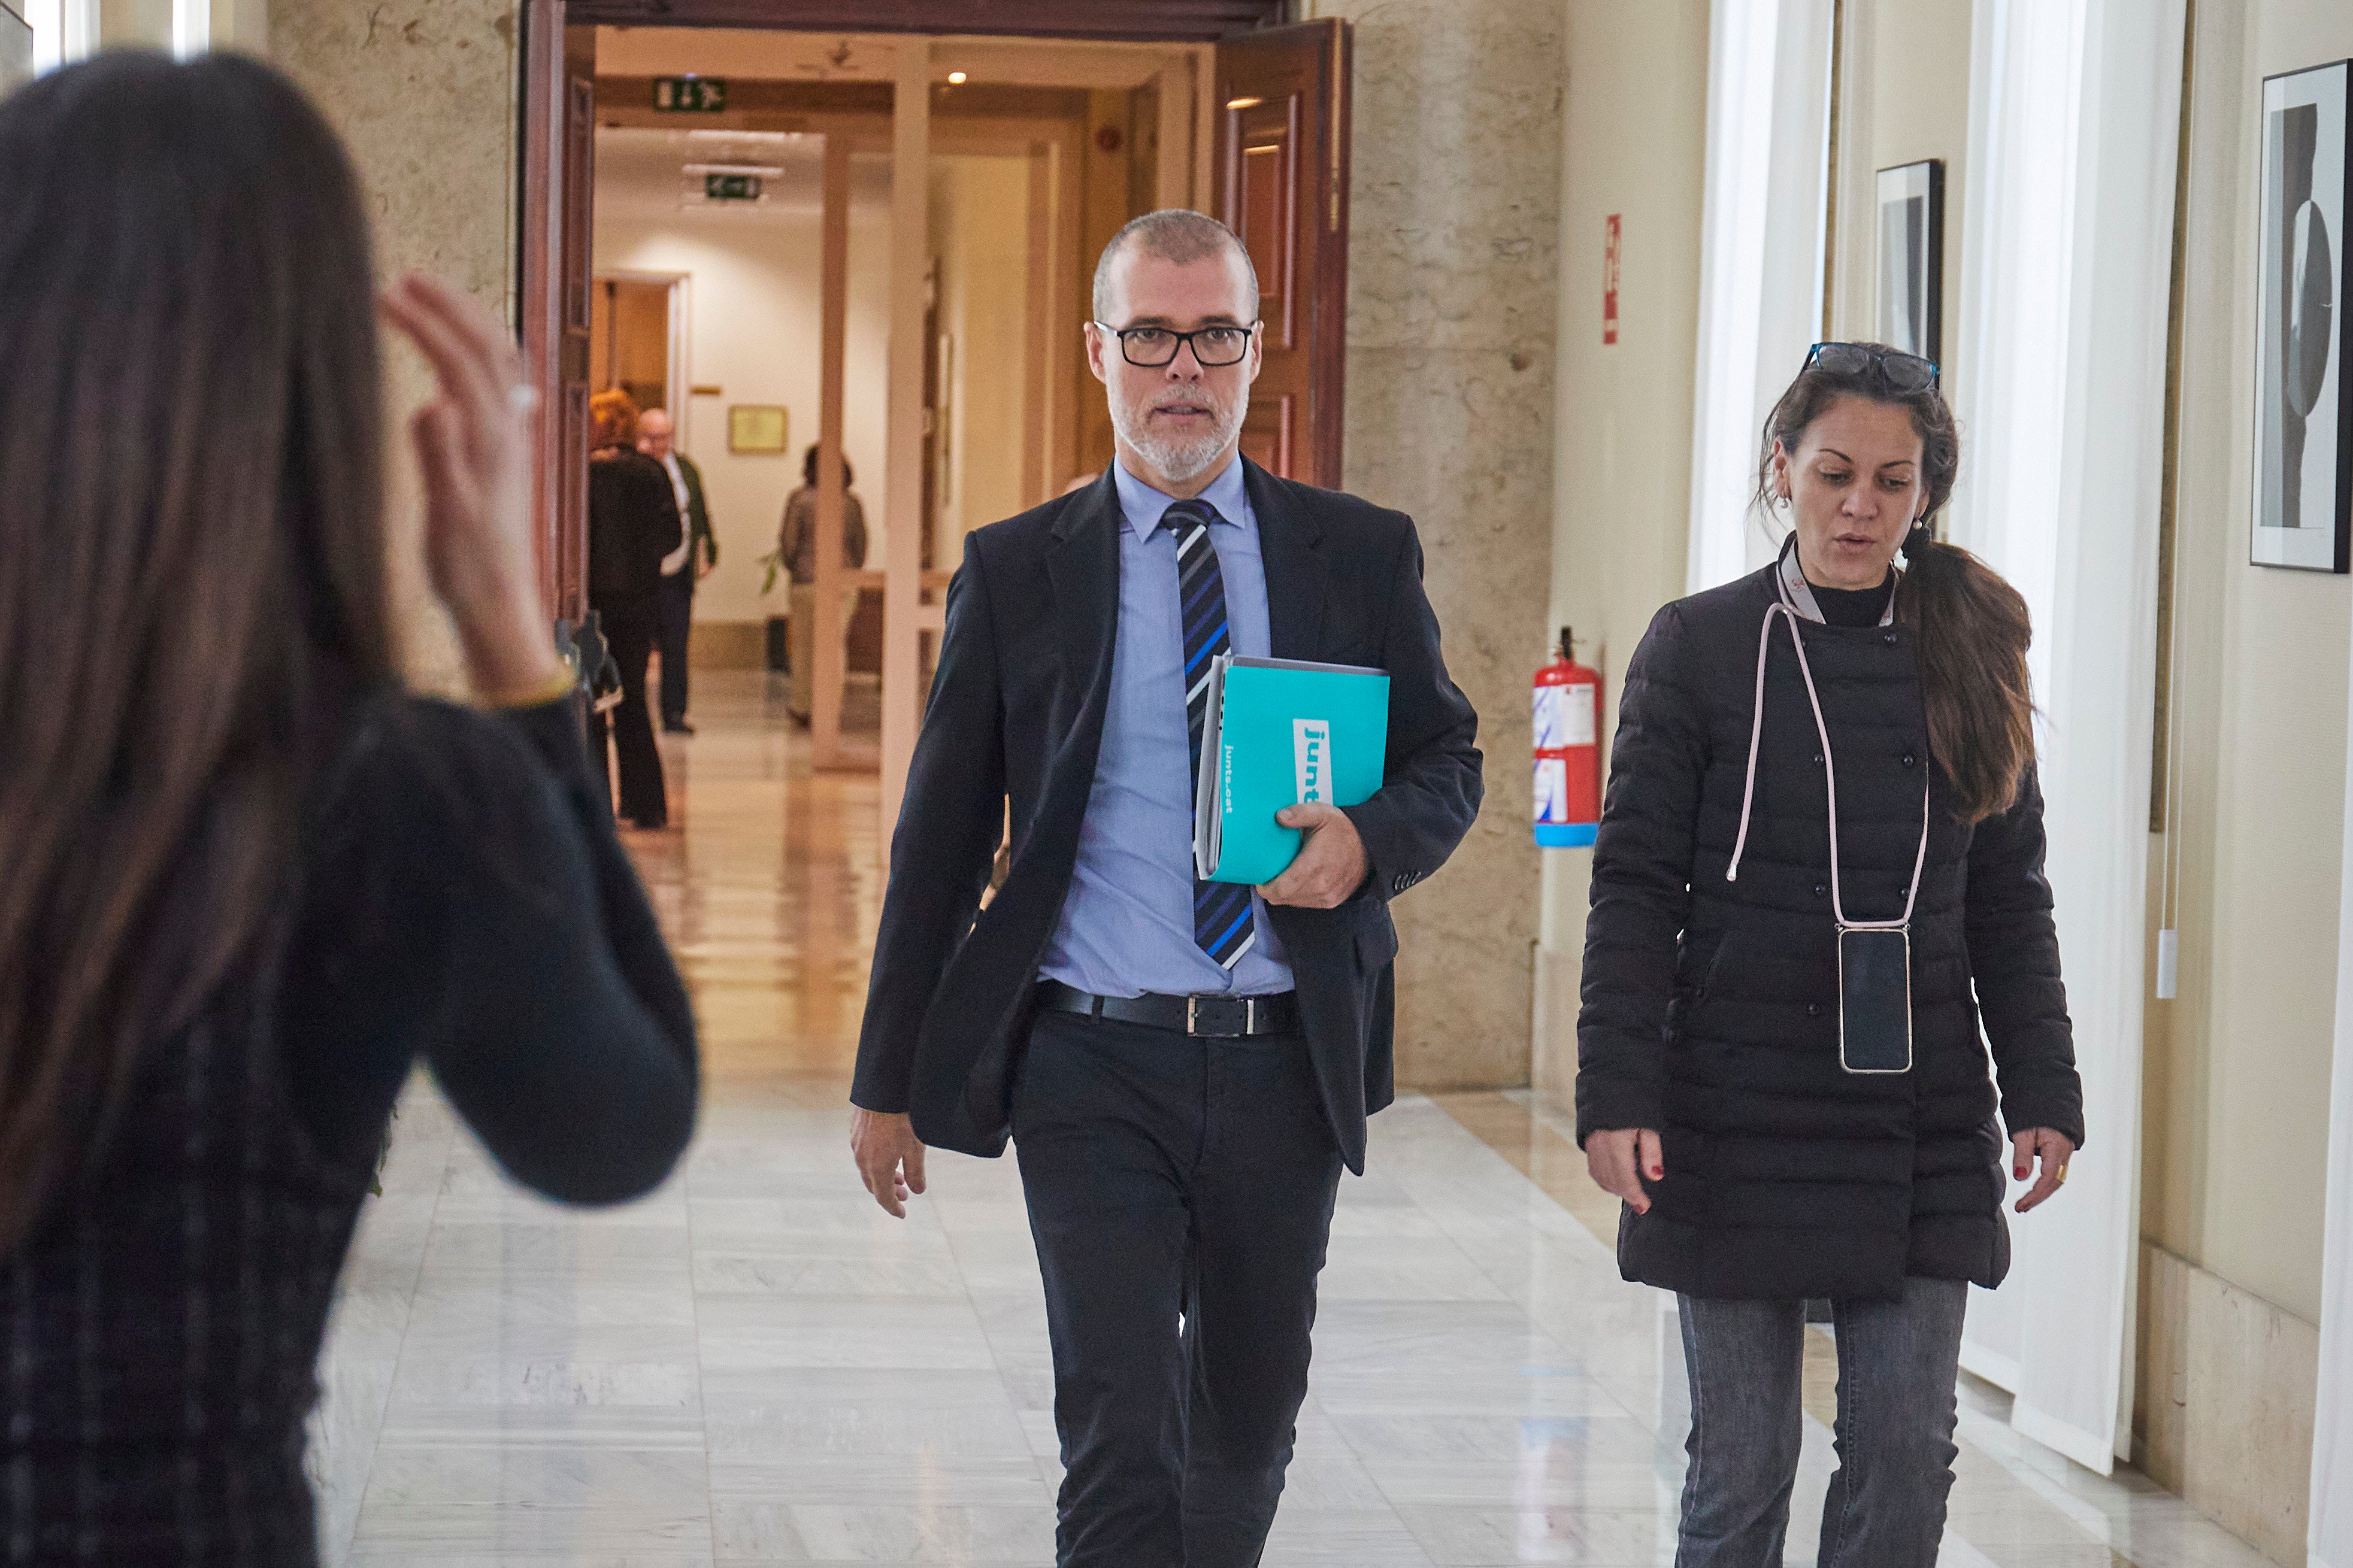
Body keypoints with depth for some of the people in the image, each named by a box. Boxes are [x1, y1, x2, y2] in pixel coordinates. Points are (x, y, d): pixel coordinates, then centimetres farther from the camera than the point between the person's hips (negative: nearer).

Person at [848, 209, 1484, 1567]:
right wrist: (890, 1078, 7)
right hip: (1093, 1066, -2)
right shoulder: (1018, 569, 3)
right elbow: (941, 834, 6)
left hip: (1286, 1062, 2)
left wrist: (1371, 841, -12)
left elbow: (1450, 762, 12)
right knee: (1121, 1442, -8)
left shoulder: (1362, 555, 6)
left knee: (1250, 1430, 16)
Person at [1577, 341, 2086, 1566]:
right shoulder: (1699, 647, -1)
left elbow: (2009, 899, 11)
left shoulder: (1968, 656, 7)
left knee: (1906, 1452, 0)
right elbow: (1634, 888, -3)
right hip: (1738, 1120, -2)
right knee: (1742, 1462, 3)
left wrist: (2042, 1090, 4)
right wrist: (1616, 1094, -11)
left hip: (1920, 1129, 2)